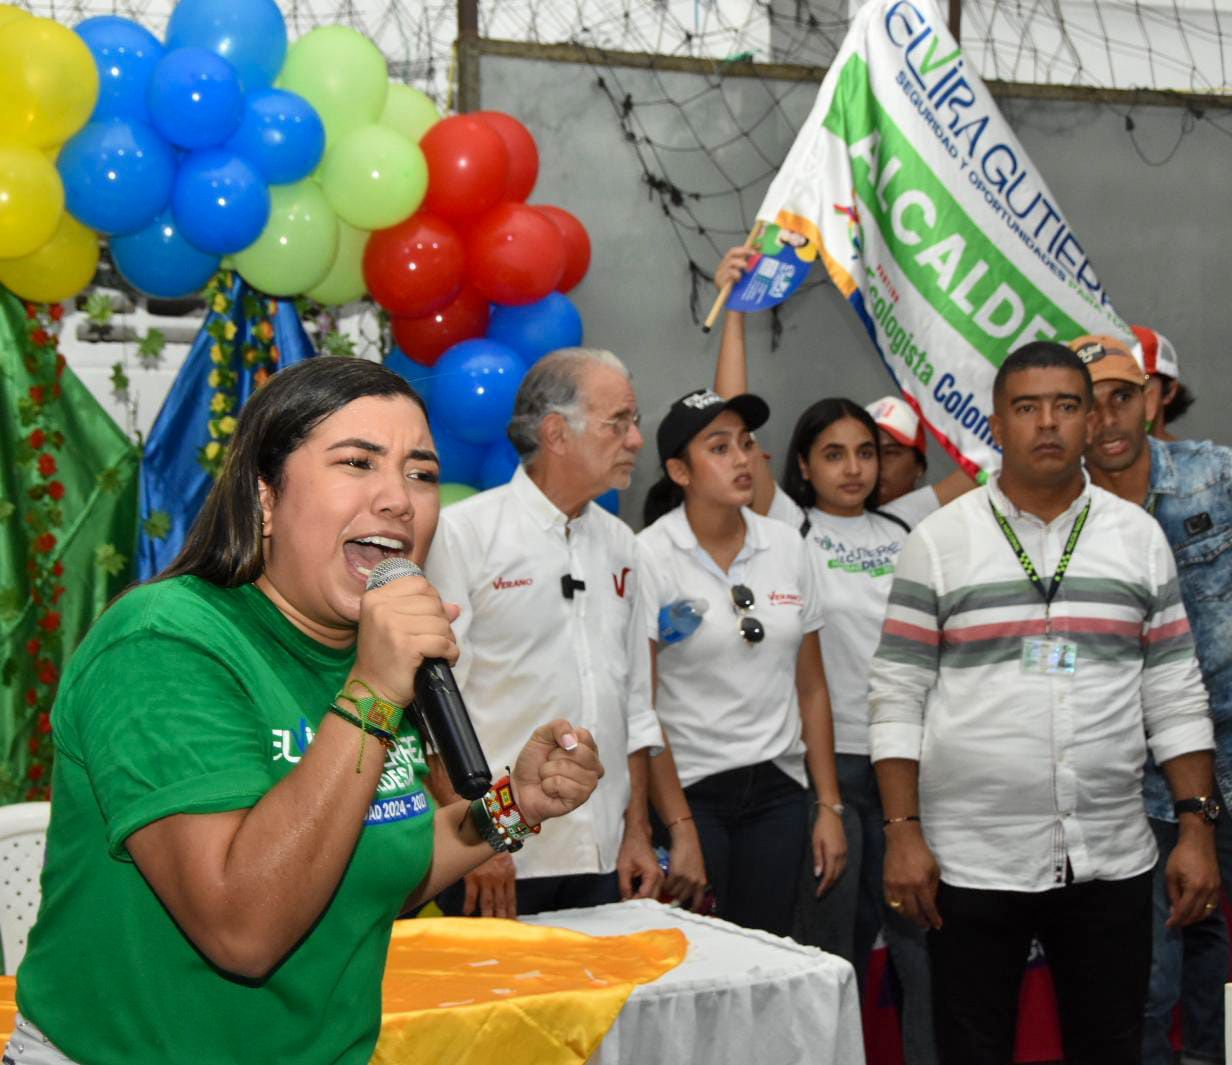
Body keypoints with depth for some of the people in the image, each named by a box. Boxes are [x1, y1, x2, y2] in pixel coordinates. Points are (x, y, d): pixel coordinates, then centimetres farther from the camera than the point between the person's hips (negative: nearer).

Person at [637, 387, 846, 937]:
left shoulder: (786, 547, 7)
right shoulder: (650, 556, -7)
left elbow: (811, 690, 11)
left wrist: (830, 807, 7)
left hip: (777, 790, 4)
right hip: (687, 790, -4)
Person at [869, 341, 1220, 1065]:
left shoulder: (1139, 537, 7)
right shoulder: (939, 542, 0)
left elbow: (1175, 696, 7)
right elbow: (898, 698, -1)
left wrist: (1198, 828, 1)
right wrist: (903, 833, -7)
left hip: (1112, 862, 2)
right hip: (971, 862, -2)